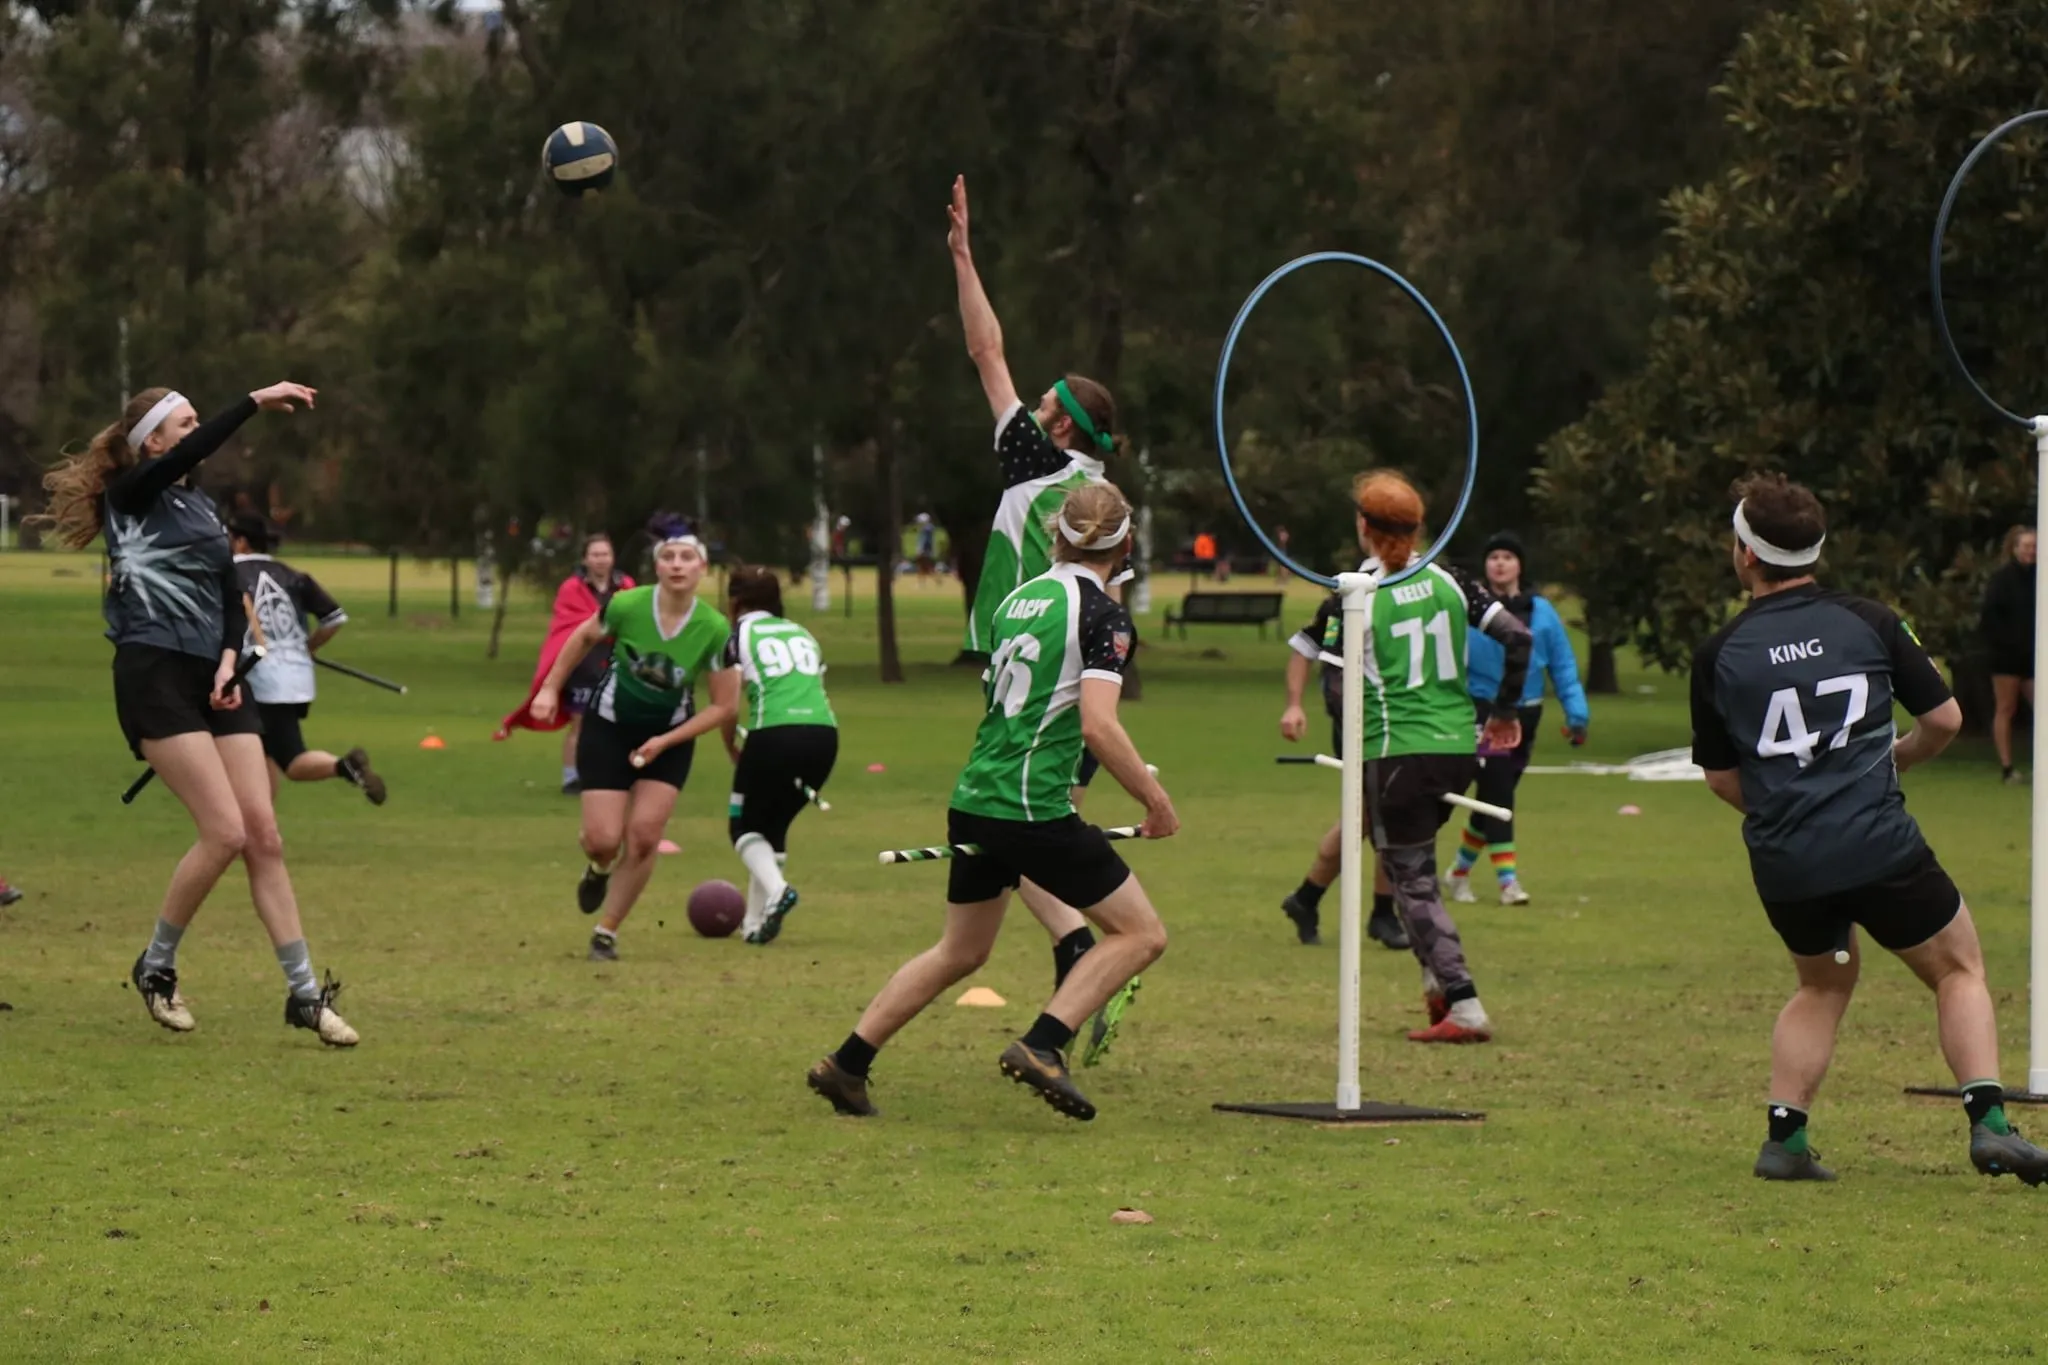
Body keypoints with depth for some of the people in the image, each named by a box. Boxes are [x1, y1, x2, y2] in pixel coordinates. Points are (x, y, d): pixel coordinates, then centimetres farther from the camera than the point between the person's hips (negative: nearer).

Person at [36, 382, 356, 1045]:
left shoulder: (205, 507, 18)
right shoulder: (129, 496, -3)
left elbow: (231, 596, 15)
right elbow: (190, 455, -22)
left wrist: (229, 658, -2)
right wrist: (255, 402, -28)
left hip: (214, 679, 7)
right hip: (154, 677, -7)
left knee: (263, 834, -2)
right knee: (225, 832, -14)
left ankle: (304, 994, 0)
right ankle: (156, 967, 5)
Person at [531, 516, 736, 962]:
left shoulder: (715, 629, -20)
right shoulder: (627, 606, -22)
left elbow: (723, 707, -10)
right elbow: (583, 638, 0)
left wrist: (664, 742, -16)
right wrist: (551, 688, 1)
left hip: (669, 738, 1)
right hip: (609, 728, -1)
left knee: (644, 838, -10)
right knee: (603, 839, -8)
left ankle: (606, 933, 8)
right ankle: (599, 869, 31)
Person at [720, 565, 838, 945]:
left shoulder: (738, 636, 9)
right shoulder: (804, 635, 24)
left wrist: (735, 755, 19)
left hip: (774, 734, -5)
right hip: (824, 734, 5)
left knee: (744, 825, 14)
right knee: (775, 825, 23)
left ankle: (776, 888, -15)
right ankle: (756, 922, 19)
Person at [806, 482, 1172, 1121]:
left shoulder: (1017, 599, 12)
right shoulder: (1104, 617, -10)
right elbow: (1099, 726, -20)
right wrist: (1155, 799, -11)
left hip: (974, 801, 8)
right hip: (1035, 811, -8)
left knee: (960, 951, 23)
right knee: (1141, 932, 2)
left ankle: (846, 1064, 22)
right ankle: (1042, 1046, -11)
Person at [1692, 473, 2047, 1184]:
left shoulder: (1718, 654, 3)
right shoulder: (1869, 622, 0)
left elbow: (1721, 778, 10)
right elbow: (1945, 719, 6)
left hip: (1782, 865, 3)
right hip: (1880, 850, -3)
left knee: (1823, 983, 27)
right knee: (1959, 970, 13)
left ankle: (1784, 1135, 16)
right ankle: (1987, 1121, -5)